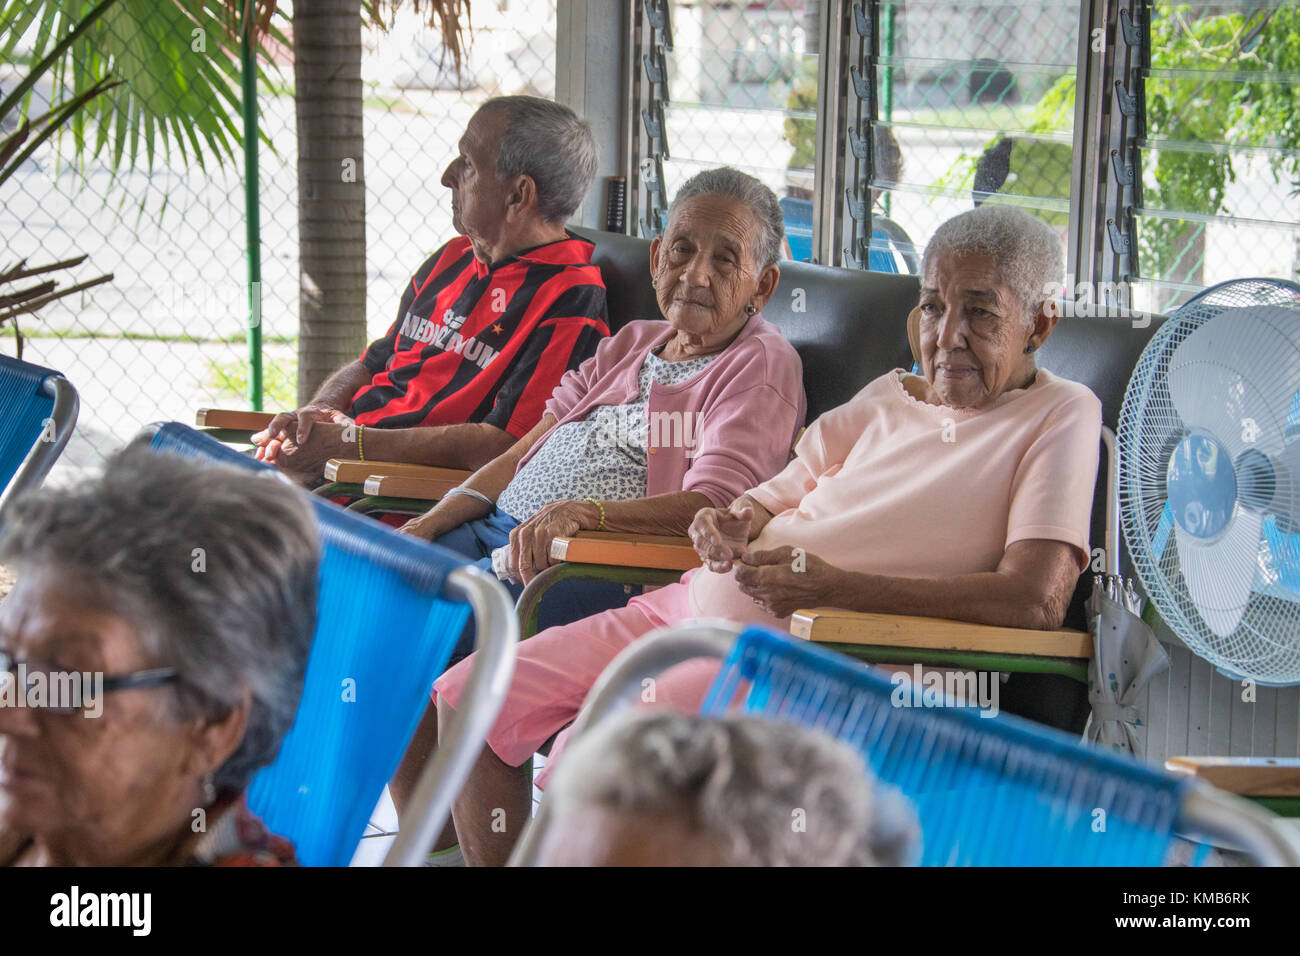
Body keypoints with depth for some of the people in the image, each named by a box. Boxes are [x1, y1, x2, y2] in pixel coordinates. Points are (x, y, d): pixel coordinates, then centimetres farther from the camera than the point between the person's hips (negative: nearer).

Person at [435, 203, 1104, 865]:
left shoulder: (1060, 416, -2)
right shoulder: (888, 395, 18)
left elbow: (1037, 600, -15)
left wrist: (838, 587, -19)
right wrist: (736, 524, -2)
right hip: (696, 604, 8)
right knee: (469, 696, 2)